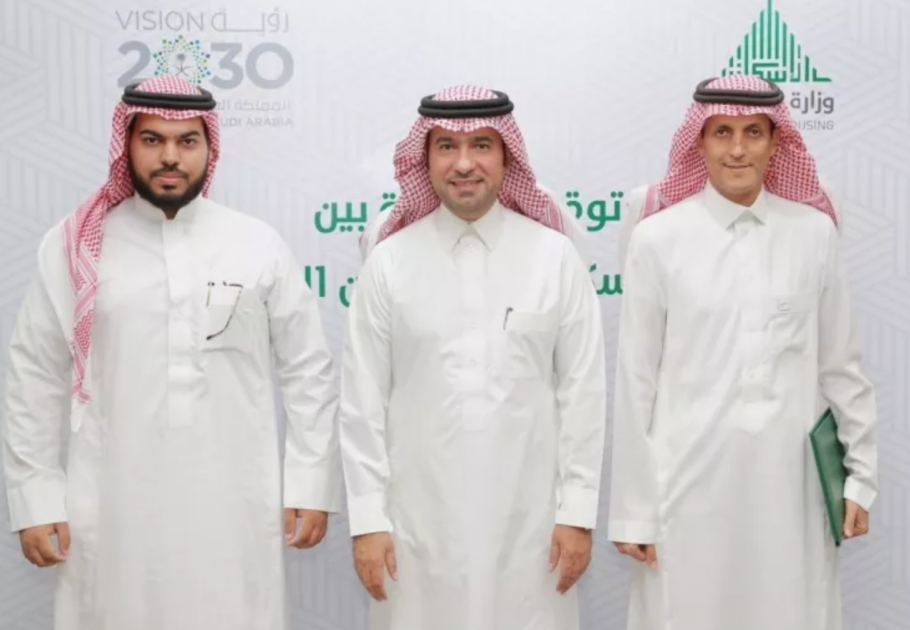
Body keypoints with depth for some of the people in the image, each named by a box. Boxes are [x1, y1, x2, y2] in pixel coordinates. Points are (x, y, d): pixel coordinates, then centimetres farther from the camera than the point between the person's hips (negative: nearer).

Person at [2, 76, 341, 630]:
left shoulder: (259, 245, 2)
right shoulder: (74, 248, 1)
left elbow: (309, 372, 5)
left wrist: (311, 486, 3)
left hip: (235, 511, 0)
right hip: (113, 512, 0)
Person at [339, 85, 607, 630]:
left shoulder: (555, 256, -2)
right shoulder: (389, 263, -2)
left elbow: (583, 392, 0)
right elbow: (363, 401, 0)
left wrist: (578, 512, -1)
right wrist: (368, 518, -2)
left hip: (527, 519, 0)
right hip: (419, 519, 0)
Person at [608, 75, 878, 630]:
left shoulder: (815, 232, 1)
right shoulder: (659, 238, -6)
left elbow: (841, 363, 9)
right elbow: (636, 382, -2)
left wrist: (860, 475, 10)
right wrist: (633, 509, -1)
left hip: (792, 481, 2)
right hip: (692, 481, -2)